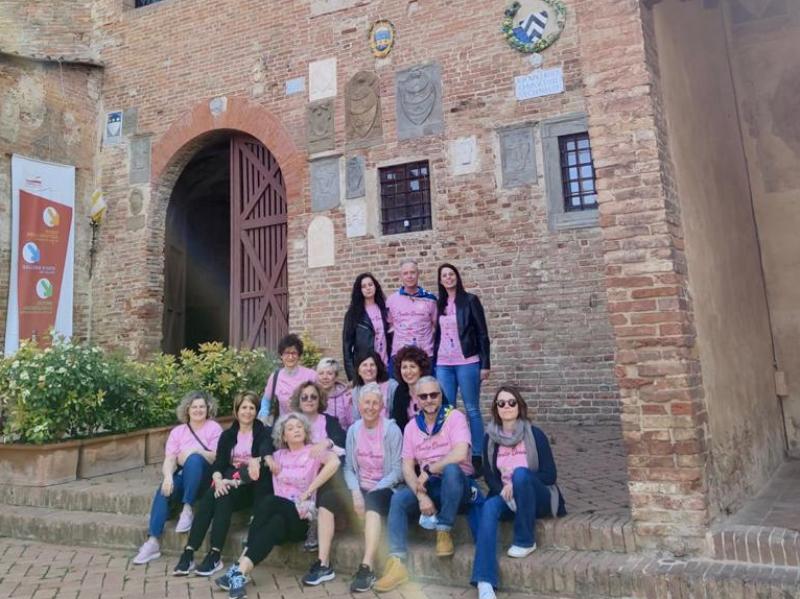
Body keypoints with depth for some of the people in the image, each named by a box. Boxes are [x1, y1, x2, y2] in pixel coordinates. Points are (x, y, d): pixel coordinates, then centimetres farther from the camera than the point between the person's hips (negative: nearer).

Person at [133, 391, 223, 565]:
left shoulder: (214, 428, 0)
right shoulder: (177, 432, 8)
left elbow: (216, 457, -8)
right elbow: (169, 461, -3)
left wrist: (195, 451, -22)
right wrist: (168, 476, -24)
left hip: (205, 478, -3)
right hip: (183, 477, 3)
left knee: (194, 459, -33)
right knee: (165, 489, -29)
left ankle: (187, 510, -25)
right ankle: (153, 542, -25)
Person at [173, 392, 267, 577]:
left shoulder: (262, 433, 3)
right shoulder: (228, 435, 14)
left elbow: (263, 459, -10)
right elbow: (219, 462, 2)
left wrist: (237, 480, -24)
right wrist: (218, 480, -21)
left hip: (250, 487, -3)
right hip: (229, 482, 3)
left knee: (224, 498, -31)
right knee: (208, 498, -26)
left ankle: (215, 556, -30)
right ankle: (188, 553, -29)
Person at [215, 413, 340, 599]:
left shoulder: (313, 451, 0)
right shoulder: (279, 455, 15)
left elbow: (335, 462, -20)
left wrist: (308, 492, -21)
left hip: (302, 518, -3)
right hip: (280, 513, 3)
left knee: (269, 501, -31)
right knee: (275, 523, -33)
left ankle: (240, 569, -38)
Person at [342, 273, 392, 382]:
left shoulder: (384, 309, 9)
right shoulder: (353, 313, 0)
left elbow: (390, 336, 11)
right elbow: (347, 342, -3)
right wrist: (351, 371, -10)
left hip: (385, 364, 3)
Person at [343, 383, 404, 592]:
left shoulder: (392, 430, -8)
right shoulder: (353, 430, 4)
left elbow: (397, 470, -9)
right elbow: (348, 467, 2)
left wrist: (374, 491, -17)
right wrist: (356, 492, -15)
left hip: (385, 490, -3)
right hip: (362, 489, 4)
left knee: (372, 504, -35)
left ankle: (367, 567, -36)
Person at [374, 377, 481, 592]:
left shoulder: (455, 417, -9)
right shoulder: (411, 427, 5)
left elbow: (460, 454, -25)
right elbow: (407, 468, 0)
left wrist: (428, 469, -17)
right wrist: (421, 495, -18)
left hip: (457, 485, -4)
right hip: (428, 486, 4)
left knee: (451, 469, -36)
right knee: (398, 499, -21)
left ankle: (444, 532, -18)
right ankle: (396, 563, -24)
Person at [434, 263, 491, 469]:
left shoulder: (470, 300, 0)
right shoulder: (439, 305, 12)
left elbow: (482, 333, -3)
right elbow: (437, 334, 14)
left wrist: (485, 364, -8)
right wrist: (433, 361, 12)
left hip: (467, 363, -4)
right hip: (443, 365, 4)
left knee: (472, 409, 1)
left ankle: (477, 455, 8)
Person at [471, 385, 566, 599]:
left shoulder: (535, 434, -9)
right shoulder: (490, 438, 1)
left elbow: (550, 475, -10)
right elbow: (489, 475, 5)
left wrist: (515, 485, -20)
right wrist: (503, 493, -16)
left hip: (538, 498, -3)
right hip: (506, 497, 3)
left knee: (520, 473, -33)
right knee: (489, 508, -30)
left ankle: (525, 541, -15)